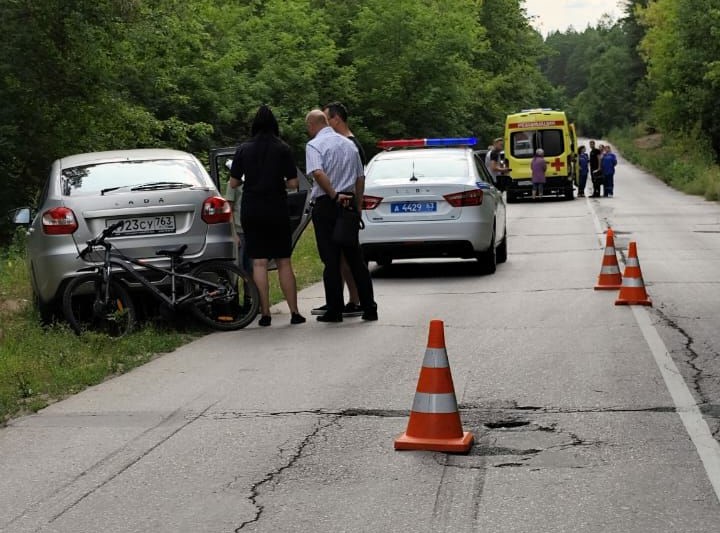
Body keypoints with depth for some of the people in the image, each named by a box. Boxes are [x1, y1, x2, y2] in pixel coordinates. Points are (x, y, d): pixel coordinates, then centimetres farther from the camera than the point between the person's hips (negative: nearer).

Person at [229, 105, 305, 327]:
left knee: (259, 263, 3)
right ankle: (294, 312, 6)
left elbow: (233, 183, 2)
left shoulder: (243, 150, 0)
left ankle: (265, 313, 0)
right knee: (284, 262, 6)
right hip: (277, 210, 0)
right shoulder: (283, 149, -3)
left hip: (251, 211, 0)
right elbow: (293, 183, -5)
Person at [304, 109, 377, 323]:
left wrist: (334, 195, -17)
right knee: (356, 258, 10)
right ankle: (369, 308, 9)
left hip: (326, 204, -6)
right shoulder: (349, 144, 14)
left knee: (331, 260, -1)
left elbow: (318, 173, -24)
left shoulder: (314, 145, -7)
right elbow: (361, 177, 15)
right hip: (349, 202, 6)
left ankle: (334, 311, 1)